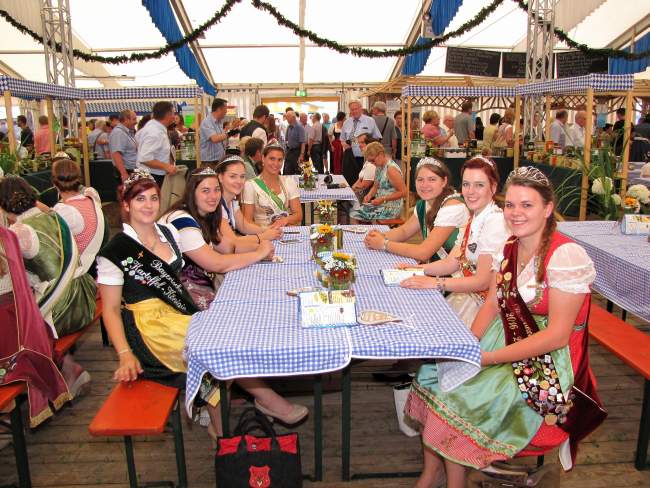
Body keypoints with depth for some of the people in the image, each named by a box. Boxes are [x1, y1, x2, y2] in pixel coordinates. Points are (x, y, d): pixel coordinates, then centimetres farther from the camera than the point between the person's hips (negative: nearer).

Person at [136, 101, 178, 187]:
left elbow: (138, 136, 21)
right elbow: (145, 158, -31)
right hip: (152, 177, -10)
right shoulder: (156, 133, -26)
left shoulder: (151, 124, 4)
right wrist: (166, 166, -27)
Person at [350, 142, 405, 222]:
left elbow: (403, 192, -20)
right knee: (352, 210, -1)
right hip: (380, 205, 9)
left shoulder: (391, 169, -19)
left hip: (391, 209, -9)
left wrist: (383, 199, -22)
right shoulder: (379, 167, 9)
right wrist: (369, 195, -1)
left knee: (355, 215, -16)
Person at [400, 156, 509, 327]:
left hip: (484, 302, -7)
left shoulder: (496, 222, -19)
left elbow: (482, 281, -22)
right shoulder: (473, 219, 9)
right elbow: (451, 262, 7)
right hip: (467, 292, 7)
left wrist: (434, 283, -25)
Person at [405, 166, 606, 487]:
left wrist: (488, 358, -22)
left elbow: (557, 335, -21)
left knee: (456, 397, -21)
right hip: (507, 340, 7)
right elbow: (492, 304, 6)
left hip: (547, 364, -7)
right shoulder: (509, 248, 3)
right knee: (433, 372, -7)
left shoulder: (566, 256, -19)